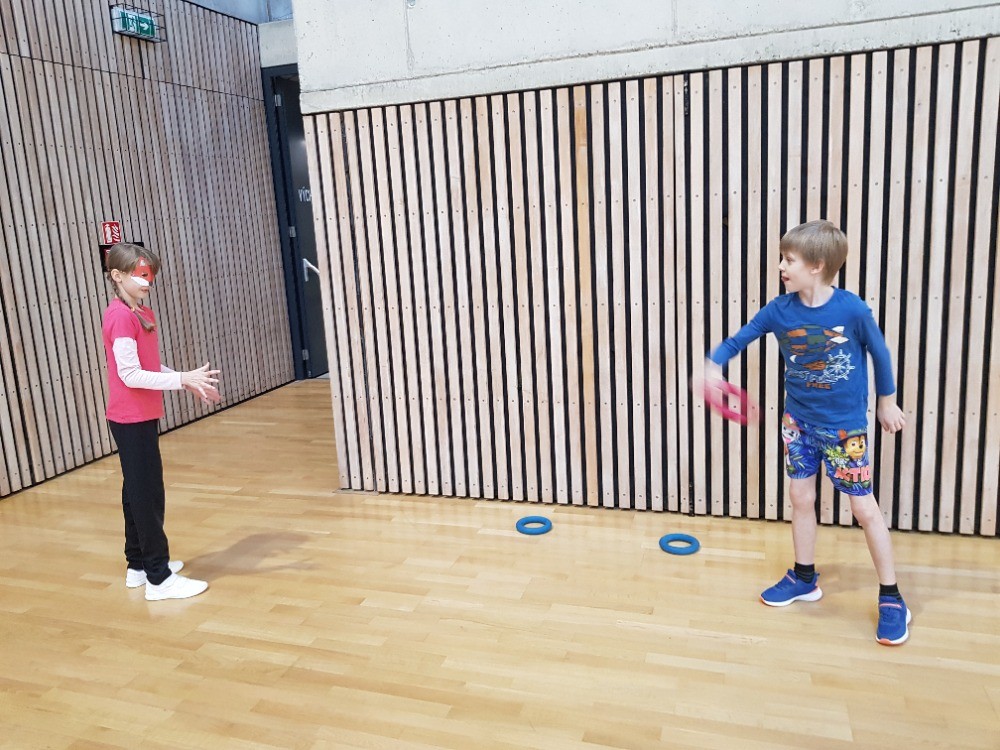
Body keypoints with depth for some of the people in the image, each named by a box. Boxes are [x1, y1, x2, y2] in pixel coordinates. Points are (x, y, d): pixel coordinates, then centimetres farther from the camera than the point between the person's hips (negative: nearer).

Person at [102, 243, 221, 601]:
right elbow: (130, 375, -23)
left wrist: (190, 382, 3)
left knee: (137, 490, 16)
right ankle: (159, 578, 2)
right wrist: (183, 379, -27)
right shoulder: (120, 317, -17)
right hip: (131, 419, -10)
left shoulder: (142, 314, 11)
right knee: (147, 493, -5)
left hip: (141, 417, 10)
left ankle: (139, 565, 28)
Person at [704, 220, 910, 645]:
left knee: (864, 508, 1)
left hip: (845, 427, -4)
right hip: (799, 423, 4)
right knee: (801, 497, 13)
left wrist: (887, 402, 8)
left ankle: (891, 598, 17)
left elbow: (879, 353, -3)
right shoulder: (779, 310, -10)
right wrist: (713, 364, -20)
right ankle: (804, 578, 31)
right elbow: (738, 339, 1)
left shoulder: (853, 310, -19)